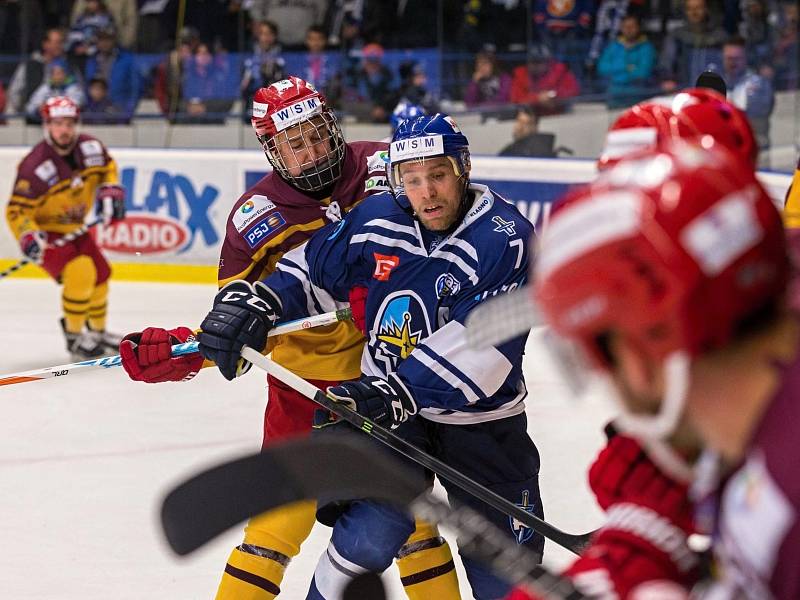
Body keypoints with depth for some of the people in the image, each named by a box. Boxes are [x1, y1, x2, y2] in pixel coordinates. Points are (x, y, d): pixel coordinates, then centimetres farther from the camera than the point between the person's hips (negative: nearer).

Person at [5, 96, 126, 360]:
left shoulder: (90, 147, -12)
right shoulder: (35, 166, -30)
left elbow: (108, 168, 11)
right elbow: (16, 211, -26)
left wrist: (110, 191, -6)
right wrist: (29, 236, -41)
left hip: (73, 227, 7)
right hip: (44, 231, -7)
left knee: (100, 275, 16)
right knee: (80, 271, -26)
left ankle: (97, 331, 41)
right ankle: (74, 337, -11)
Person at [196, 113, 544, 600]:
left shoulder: (506, 239, -21)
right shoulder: (376, 218, -6)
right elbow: (314, 268, 7)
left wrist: (396, 393, -38)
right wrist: (254, 303, -11)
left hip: (481, 420, -2)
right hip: (389, 409, 2)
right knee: (372, 532, -19)